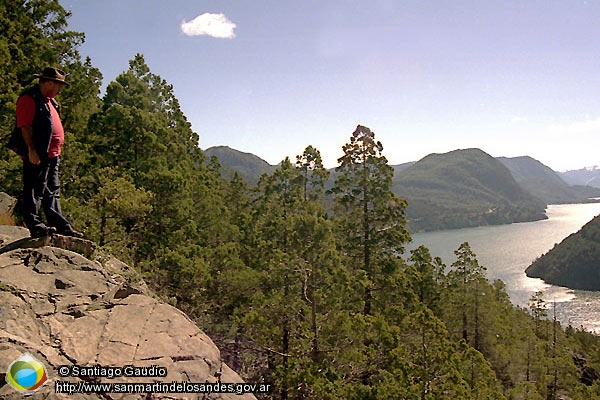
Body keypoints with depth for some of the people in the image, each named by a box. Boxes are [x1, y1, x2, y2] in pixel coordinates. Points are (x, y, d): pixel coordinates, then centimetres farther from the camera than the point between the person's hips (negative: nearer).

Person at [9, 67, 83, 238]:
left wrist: (56, 151, 23)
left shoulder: (48, 101, 23)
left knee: (52, 192, 11)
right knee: (34, 190, -6)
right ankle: (35, 225, -3)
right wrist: (31, 150, -21)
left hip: (51, 155, 10)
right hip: (37, 155, -10)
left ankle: (61, 226, 14)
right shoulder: (29, 98, -7)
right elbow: (25, 126, -15)